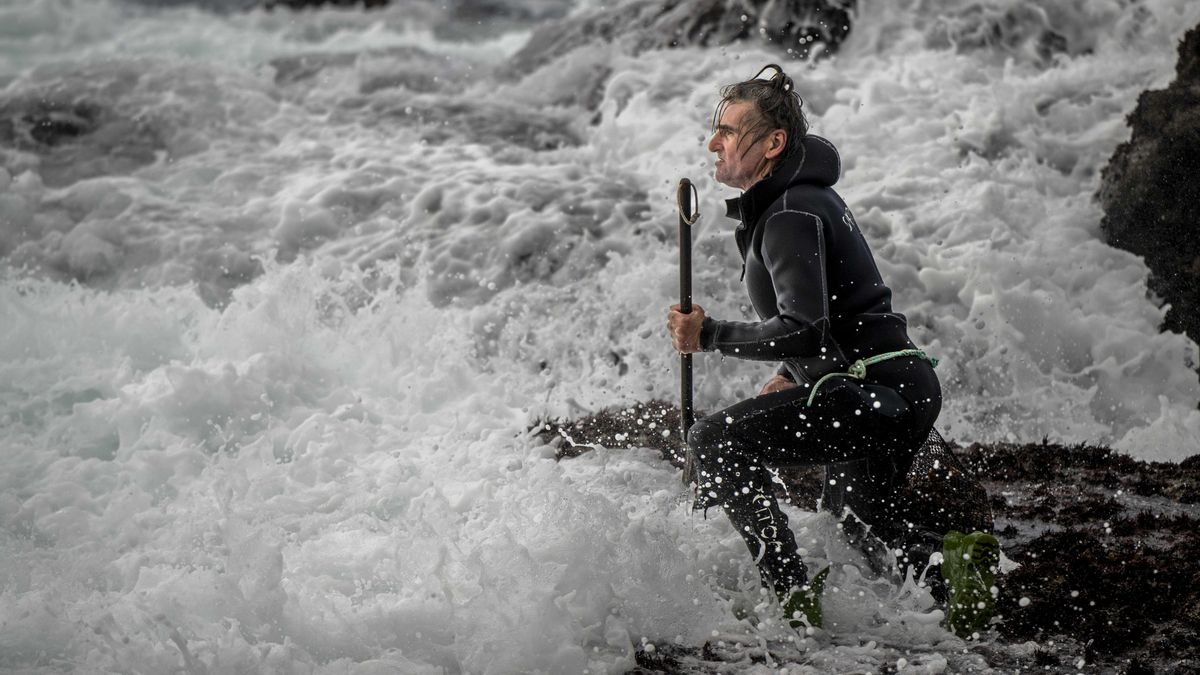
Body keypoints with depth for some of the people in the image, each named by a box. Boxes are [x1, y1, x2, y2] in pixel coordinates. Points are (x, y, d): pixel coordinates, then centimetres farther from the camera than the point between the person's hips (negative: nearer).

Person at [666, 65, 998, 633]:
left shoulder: (792, 216, -16)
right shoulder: (799, 198, 17)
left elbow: (804, 330, -27)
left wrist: (709, 336, -19)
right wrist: (793, 376, 21)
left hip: (879, 395, -11)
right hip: (903, 391, 11)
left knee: (718, 440, -14)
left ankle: (792, 596, -18)